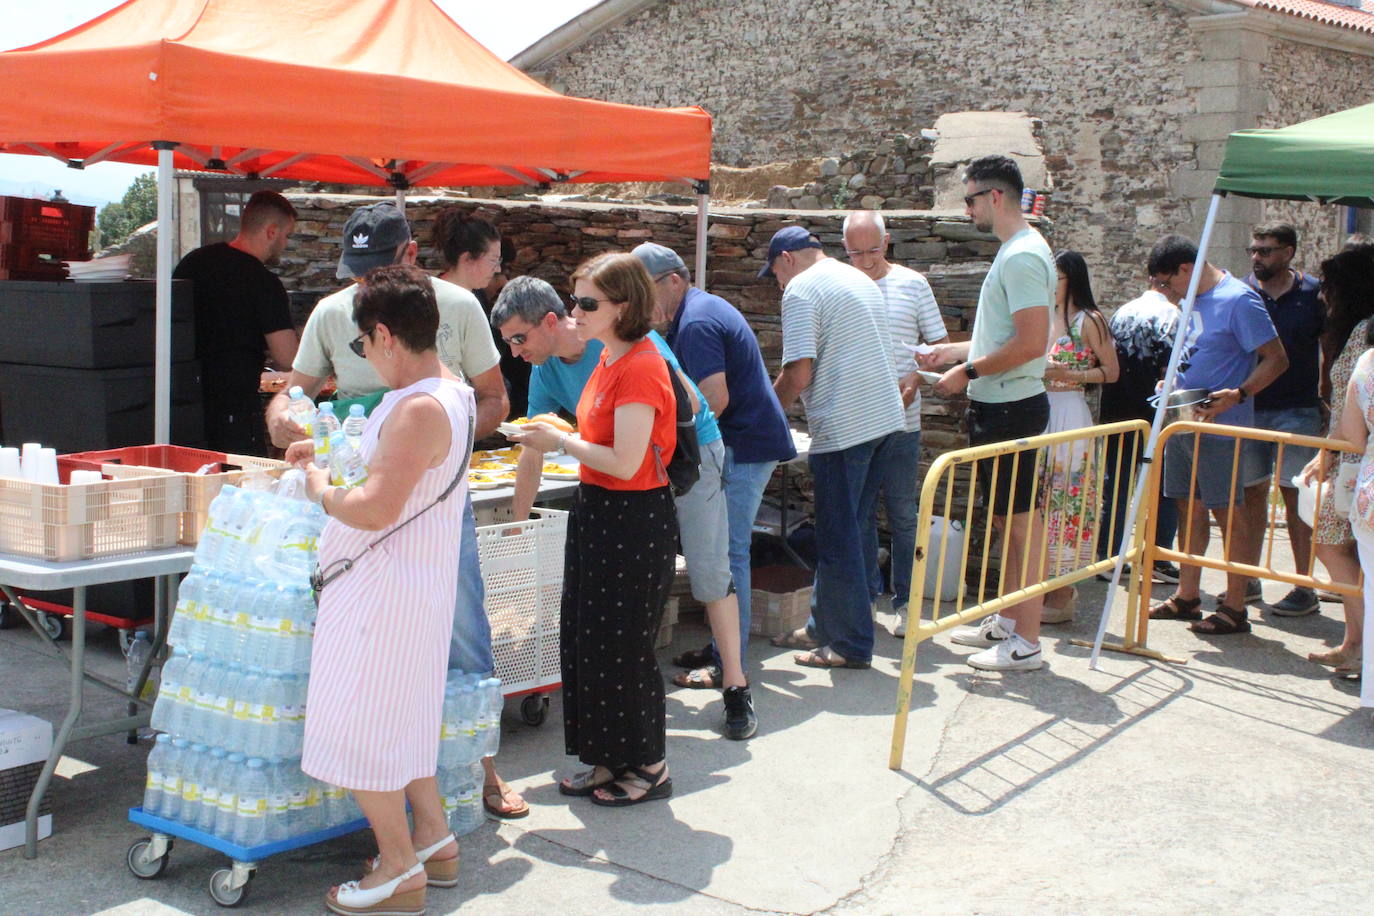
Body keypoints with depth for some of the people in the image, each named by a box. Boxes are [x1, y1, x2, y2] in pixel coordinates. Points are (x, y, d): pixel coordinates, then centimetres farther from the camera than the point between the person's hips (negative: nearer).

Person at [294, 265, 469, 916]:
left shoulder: (419, 409, -24)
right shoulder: (450, 392, 9)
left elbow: (377, 508, -29)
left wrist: (323, 491, -11)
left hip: (384, 591, -10)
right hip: (418, 585, 10)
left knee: (361, 727, 0)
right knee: (402, 716, 21)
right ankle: (434, 839, 31)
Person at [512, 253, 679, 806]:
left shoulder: (639, 369, -20)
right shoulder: (609, 359, 10)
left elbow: (624, 463, -24)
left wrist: (560, 442, -14)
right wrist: (558, 435, 5)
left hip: (635, 520, -10)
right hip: (597, 512, 10)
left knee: (622, 646, 1)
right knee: (585, 640, 15)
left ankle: (649, 766, 18)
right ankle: (611, 760, 29)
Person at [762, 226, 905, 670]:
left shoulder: (802, 289, -9)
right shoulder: (861, 280, 18)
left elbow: (799, 372, -16)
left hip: (844, 428, -9)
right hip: (886, 416, 9)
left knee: (839, 540, 0)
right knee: (853, 529, 15)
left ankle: (851, 645, 6)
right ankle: (824, 627, 26)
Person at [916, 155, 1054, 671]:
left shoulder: (1022, 257, -17)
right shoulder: (1013, 252, 17)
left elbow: (1031, 343, -25)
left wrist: (968, 372, -17)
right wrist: (955, 352, 20)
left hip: (1011, 409, -11)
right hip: (997, 405, 11)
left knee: (1021, 521, -5)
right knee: (1006, 520, 17)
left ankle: (1026, 643, 0)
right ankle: (1008, 621, 29)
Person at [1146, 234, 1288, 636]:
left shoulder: (1239, 300, -14)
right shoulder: (1191, 300, 12)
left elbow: (1276, 359, -16)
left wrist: (1236, 395, -27)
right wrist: (1173, 383, 8)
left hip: (1220, 428, -8)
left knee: (1229, 514, -2)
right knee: (1190, 508, 13)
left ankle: (1235, 607, 5)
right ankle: (1187, 595, 23)